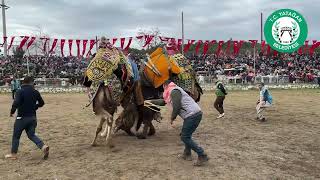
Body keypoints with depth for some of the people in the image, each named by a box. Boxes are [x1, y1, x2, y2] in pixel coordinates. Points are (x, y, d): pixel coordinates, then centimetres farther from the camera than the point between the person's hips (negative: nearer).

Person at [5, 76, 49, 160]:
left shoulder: (20, 91, -13)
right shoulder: (35, 92, 2)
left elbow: (16, 103, -24)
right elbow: (41, 103, 11)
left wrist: (12, 112, -8)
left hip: (22, 117, -4)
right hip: (33, 117, 4)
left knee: (16, 136, 13)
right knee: (31, 135, 14)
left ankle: (13, 154, 24)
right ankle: (43, 147, -6)